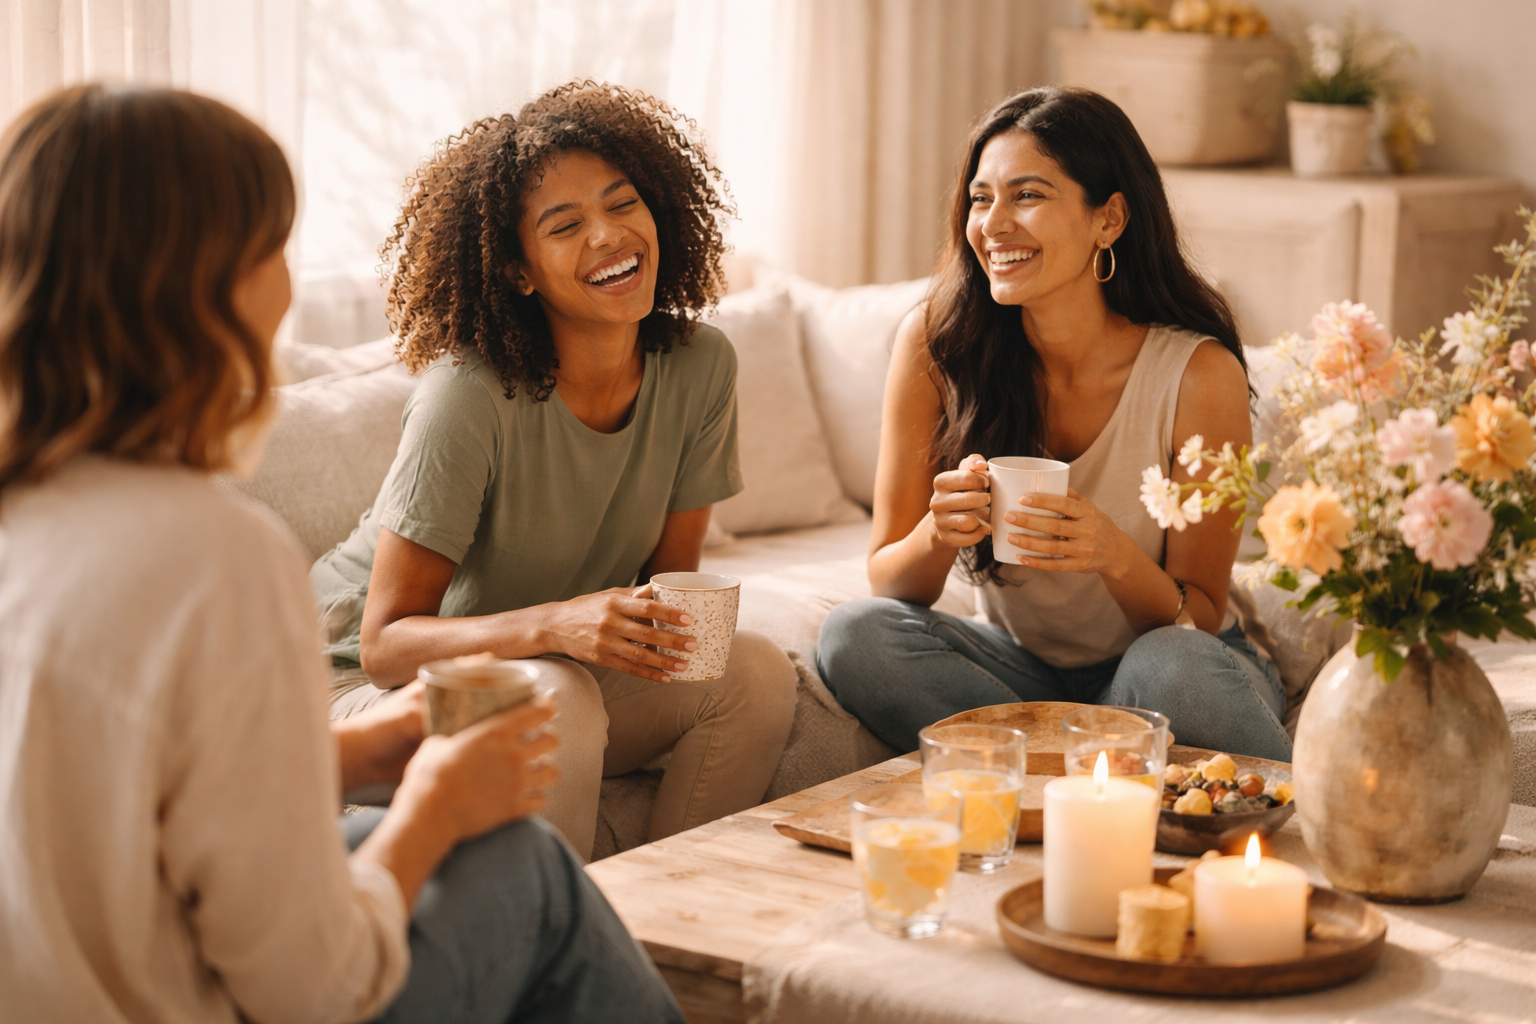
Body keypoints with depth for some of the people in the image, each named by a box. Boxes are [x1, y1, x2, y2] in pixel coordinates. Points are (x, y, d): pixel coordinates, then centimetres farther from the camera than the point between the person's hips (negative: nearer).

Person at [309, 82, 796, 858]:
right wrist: (555, 625, -39)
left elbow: (671, 571, 2)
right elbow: (386, 642, -24)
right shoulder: (471, 395, -27)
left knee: (755, 671, -15)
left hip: (559, 673, 6)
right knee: (560, 702, -33)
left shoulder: (698, 366, -10)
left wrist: (667, 620, -22)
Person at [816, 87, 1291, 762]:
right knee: (854, 635, -26)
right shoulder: (934, 343, -13)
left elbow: (1198, 619, -13)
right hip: (1018, 663, 4)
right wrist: (938, 535, -32)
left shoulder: (1197, 373, -19)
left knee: (1173, 668, -37)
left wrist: (1115, 558, -35)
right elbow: (887, 585, -8)